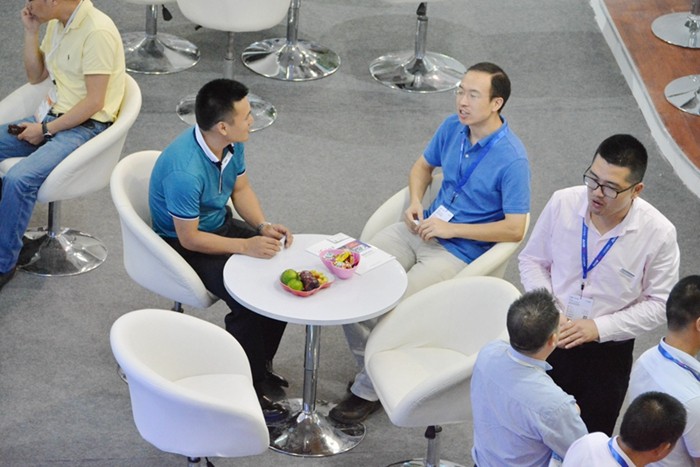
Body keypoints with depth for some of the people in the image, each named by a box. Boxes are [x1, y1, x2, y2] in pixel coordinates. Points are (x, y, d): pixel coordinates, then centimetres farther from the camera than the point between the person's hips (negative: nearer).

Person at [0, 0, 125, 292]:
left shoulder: (97, 32, -19)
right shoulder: (56, 24, 8)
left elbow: (94, 102, -19)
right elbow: (36, 76, 17)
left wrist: (46, 130, -15)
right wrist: (30, 32, 3)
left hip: (86, 126, -9)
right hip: (52, 115, 9)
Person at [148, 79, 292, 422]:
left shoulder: (232, 144, -11)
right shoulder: (184, 171, -35)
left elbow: (241, 188, 5)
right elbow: (189, 238, -27)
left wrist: (263, 226, -10)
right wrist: (245, 246, -29)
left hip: (219, 224, 8)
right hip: (183, 245, -8)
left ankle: (261, 360, 15)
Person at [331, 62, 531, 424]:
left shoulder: (511, 159, -19)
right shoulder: (452, 127, 2)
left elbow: (515, 229, -19)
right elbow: (423, 166, 20)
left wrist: (452, 229, -18)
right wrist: (415, 202, -1)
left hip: (462, 250, -7)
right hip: (424, 228, 7)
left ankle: (368, 389, -1)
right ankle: (368, 363, 7)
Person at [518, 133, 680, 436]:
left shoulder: (658, 234, -18)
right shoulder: (563, 204, -13)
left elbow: (658, 304, -9)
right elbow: (532, 260, 2)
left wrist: (598, 327, -18)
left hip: (607, 353, -1)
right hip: (549, 339, 2)